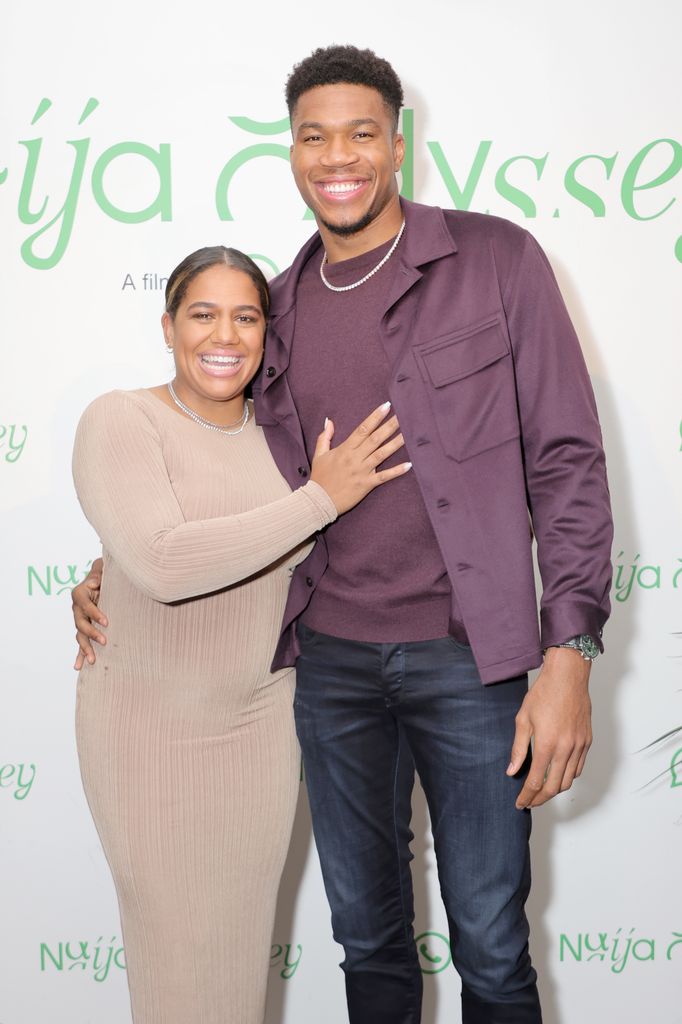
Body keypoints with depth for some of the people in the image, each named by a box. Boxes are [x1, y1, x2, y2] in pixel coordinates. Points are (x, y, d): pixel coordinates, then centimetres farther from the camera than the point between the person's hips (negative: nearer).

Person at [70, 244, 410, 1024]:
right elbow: (162, 563, -31)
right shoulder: (121, 420, -15)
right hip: (152, 730, -4)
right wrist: (321, 499, -26)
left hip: (261, 724, 5)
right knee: (174, 941, 9)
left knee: (245, 939, 18)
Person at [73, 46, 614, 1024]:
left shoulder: (494, 261, -4)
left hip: (470, 654, -3)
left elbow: (565, 461, -6)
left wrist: (568, 653, -13)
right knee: (368, 935, 17)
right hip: (330, 658, 4)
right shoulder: (280, 306, 8)